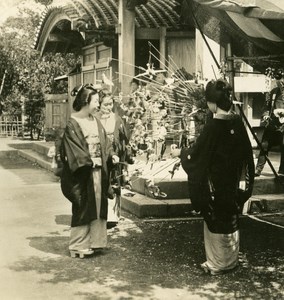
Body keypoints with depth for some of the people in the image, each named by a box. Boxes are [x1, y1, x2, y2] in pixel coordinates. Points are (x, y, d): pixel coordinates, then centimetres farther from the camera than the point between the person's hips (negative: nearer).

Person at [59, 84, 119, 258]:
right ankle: (78, 245, 10)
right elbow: (73, 149, -17)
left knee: (98, 206, 10)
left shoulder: (95, 122, 11)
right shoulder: (73, 124, -11)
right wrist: (89, 161, -24)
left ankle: (94, 241, 22)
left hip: (98, 170, 7)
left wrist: (111, 155, -5)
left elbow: (104, 142, 11)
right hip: (83, 174, -7)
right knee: (83, 208, -1)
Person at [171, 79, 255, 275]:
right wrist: (243, 179, 17)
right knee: (231, 220, 17)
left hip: (216, 183, -6)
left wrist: (180, 153, 5)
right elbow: (245, 151, 6)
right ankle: (231, 260, 28)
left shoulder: (214, 126, -20)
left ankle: (217, 263, 17)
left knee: (216, 221, 7)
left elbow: (197, 152, -13)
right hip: (234, 183, 6)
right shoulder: (237, 122, -2)